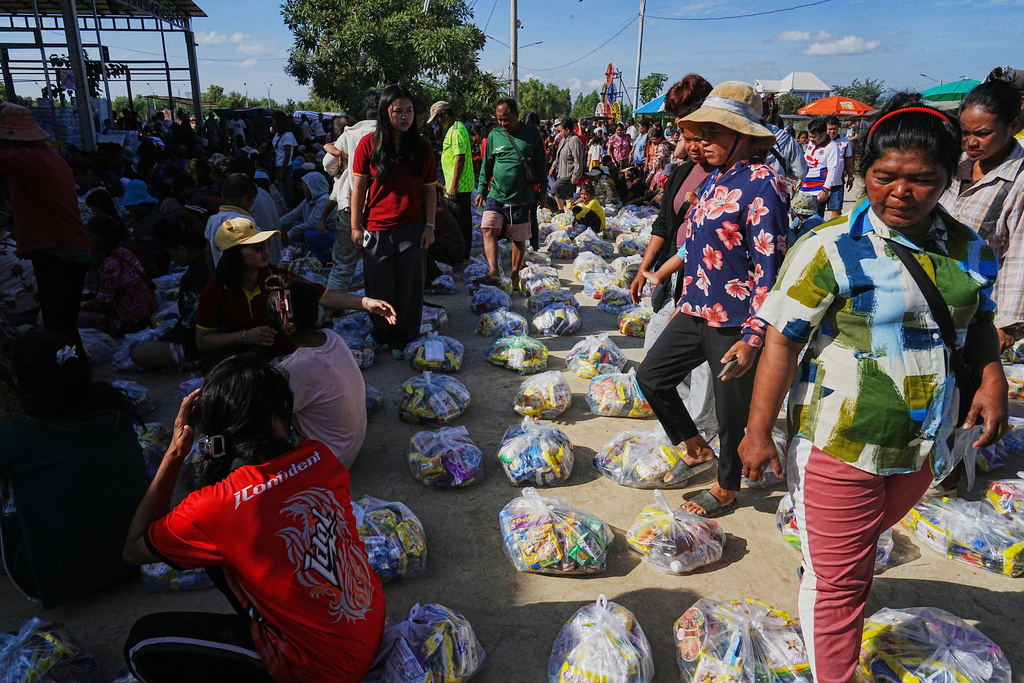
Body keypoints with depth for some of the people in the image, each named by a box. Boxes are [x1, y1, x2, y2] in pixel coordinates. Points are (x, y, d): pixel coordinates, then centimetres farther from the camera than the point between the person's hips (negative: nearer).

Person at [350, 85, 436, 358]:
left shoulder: (422, 148, 5)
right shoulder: (368, 145, -1)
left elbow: (430, 190, 6)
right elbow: (358, 187, 1)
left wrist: (429, 226, 0)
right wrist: (355, 226, -2)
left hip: (412, 228, 1)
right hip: (376, 229, -1)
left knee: (408, 287, 5)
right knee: (379, 287, 6)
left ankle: (402, 340, 21)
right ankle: (380, 333, 29)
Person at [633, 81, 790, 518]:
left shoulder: (761, 184, -17)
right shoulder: (713, 181, 11)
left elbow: (769, 268, -22)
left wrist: (753, 337, -26)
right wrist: (661, 273, 27)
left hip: (735, 323, -9)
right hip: (696, 312, 9)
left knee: (731, 411, 7)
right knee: (651, 376, 14)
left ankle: (726, 488, 31)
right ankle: (697, 449, 33)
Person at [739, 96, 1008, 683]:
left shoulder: (970, 252, 1)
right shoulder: (833, 249, -18)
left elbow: (978, 323, 16)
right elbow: (783, 341, -17)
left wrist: (992, 375, -4)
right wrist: (759, 432, -17)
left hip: (923, 447, 6)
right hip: (841, 443, -6)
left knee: (863, 544, 29)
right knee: (839, 580, 5)